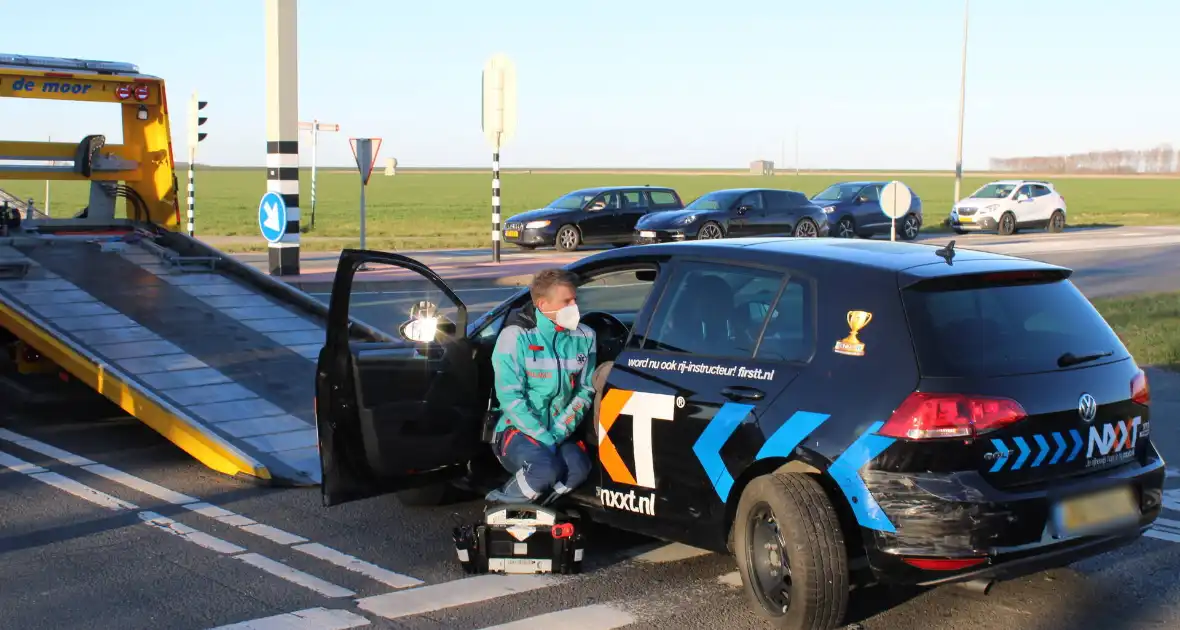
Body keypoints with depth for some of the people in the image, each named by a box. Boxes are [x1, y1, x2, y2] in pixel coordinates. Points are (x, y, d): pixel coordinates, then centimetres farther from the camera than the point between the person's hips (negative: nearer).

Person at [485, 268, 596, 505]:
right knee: (546, 468, -35)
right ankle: (498, 507, -5)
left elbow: (585, 391, 4)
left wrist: (558, 433, -11)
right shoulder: (516, 336, -11)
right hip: (519, 430, -4)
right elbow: (510, 396, -15)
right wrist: (544, 439, -20)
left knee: (579, 468, -29)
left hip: (560, 434, 4)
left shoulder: (584, 337, 2)